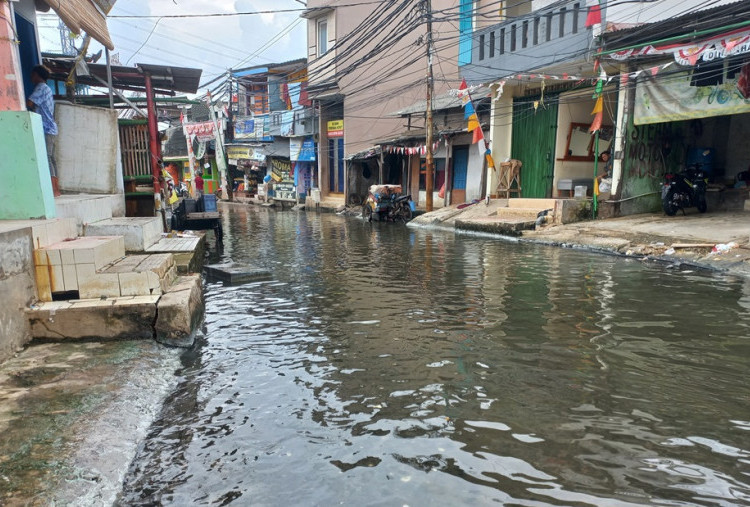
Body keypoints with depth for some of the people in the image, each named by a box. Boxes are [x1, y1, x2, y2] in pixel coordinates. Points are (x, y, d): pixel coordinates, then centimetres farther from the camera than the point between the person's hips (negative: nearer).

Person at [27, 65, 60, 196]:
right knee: (51, 159, 6)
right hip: (51, 129, 9)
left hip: (45, 130, -9)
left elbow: (29, 103, -14)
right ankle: (56, 189, 5)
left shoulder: (41, 87, -4)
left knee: (46, 158, -14)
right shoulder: (47, 89, 24)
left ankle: (53, 190, -20)